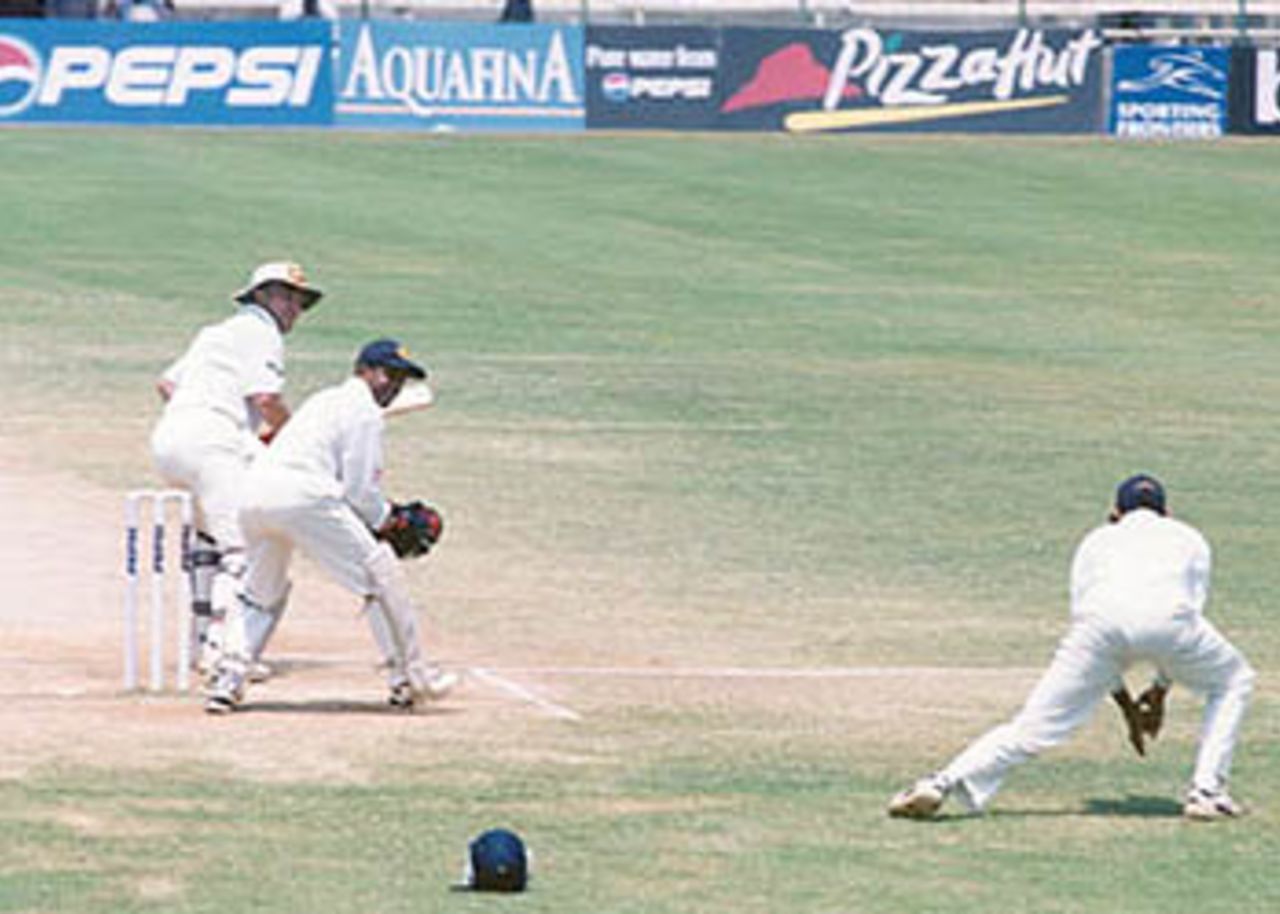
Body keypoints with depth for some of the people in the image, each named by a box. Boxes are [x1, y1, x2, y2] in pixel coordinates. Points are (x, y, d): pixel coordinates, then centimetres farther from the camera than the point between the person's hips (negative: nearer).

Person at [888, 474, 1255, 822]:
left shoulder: (1097, 540, 38)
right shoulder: (1188, 537, 39)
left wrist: (1127, 705, 33)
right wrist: (1159, 691, 40)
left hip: (1102, 620, 1)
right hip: (1169, 616, -1)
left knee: (1034, 724, 3)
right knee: (1233, 680, 26)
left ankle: (943, 783, -15)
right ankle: (1206, 791, 12)